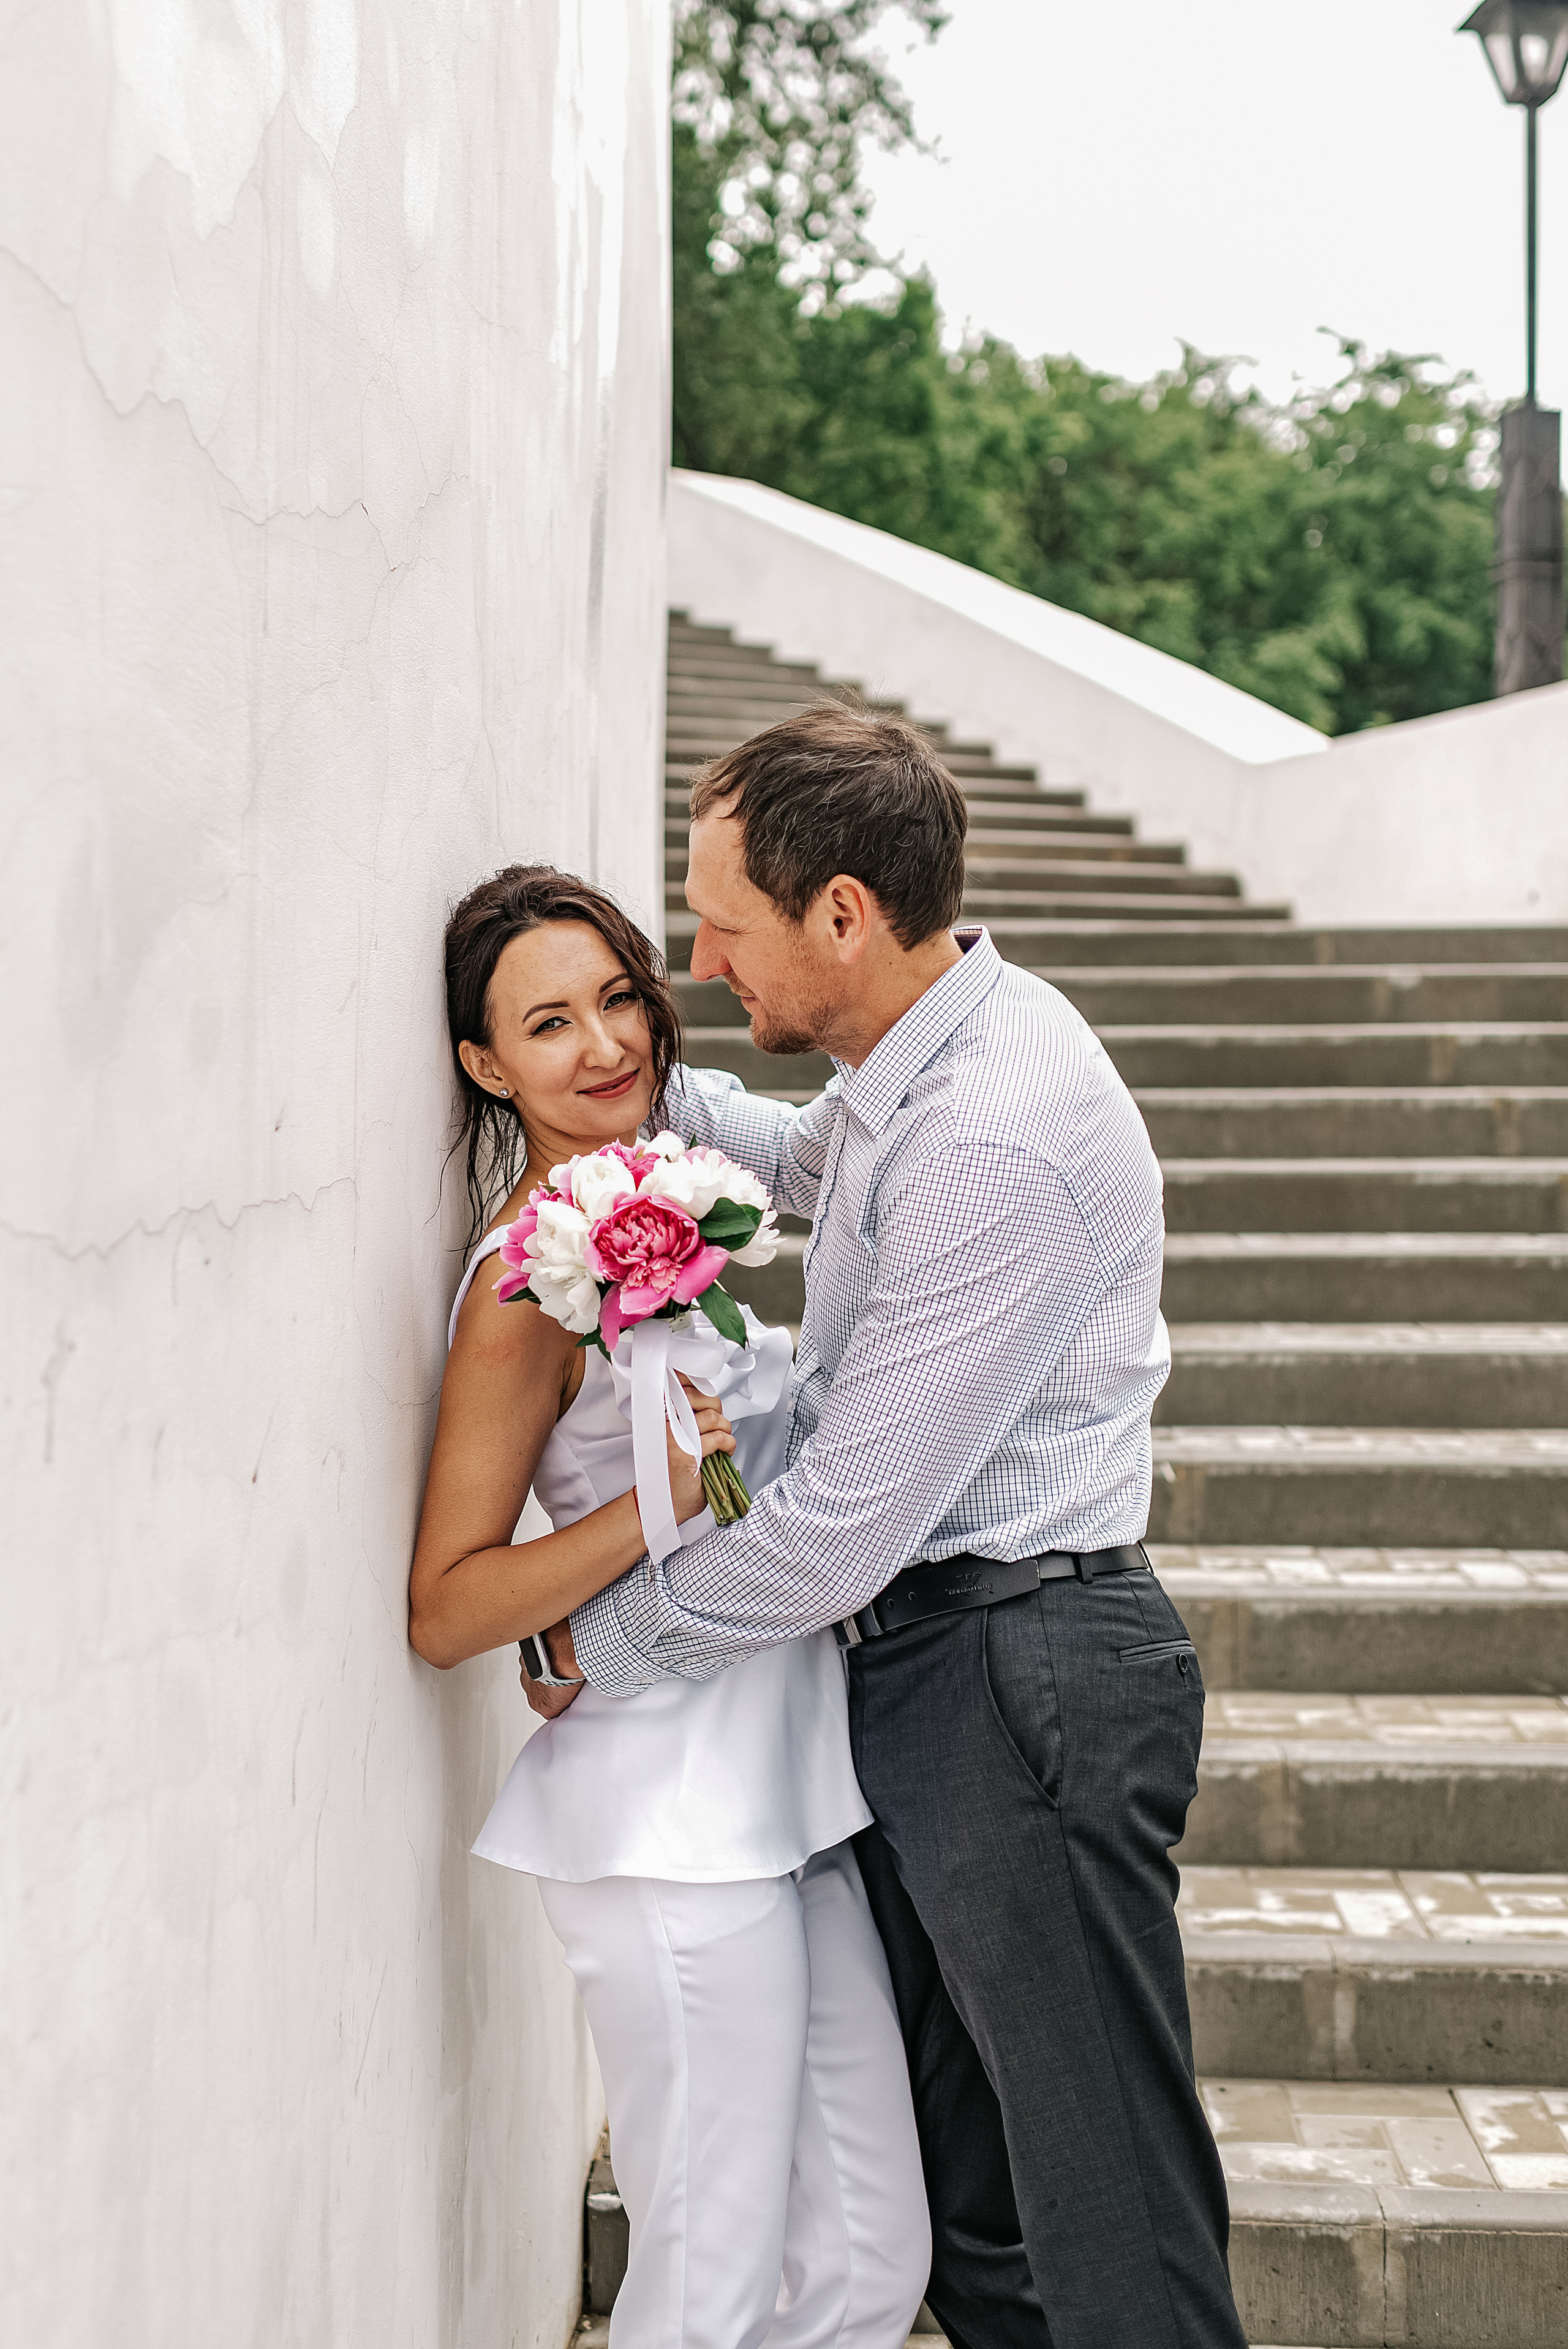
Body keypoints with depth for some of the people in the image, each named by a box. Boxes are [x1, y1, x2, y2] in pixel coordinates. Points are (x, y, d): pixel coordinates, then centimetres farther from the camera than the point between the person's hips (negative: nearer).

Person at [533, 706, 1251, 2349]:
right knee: (964, 2181, 17)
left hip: (1020, 1682, -10)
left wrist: (605, 1643, -10)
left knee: (1101, 2216, -3)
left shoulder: (994, 1141, -25)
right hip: (917, 1661, 10)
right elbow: (816, 1162, 34)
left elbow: (846, 1521, -24)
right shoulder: (923, 1049, 7)